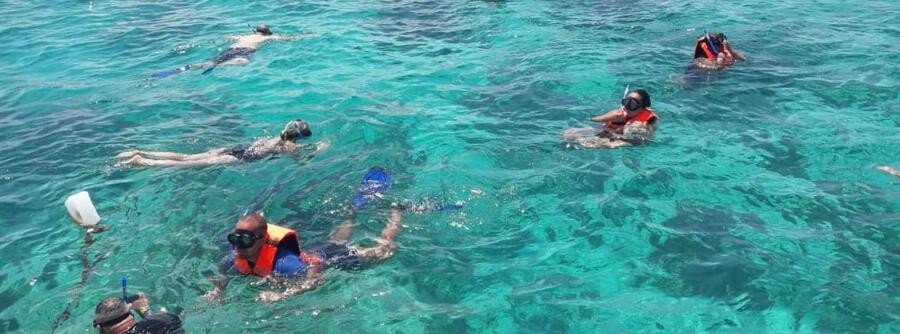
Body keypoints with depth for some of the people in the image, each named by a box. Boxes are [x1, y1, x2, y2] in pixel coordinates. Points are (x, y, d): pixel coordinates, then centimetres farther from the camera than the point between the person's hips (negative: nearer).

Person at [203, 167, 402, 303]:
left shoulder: (281, 261, -44)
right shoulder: (237, 257, -24)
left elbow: (315, 279, -43)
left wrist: (280, 295, -54)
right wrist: (217, 290, -24)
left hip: (326, 258, -6)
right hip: (309, 252, 6)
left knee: (384, 251, 14)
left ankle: (395, 210, 35)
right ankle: (357, 207, 55)